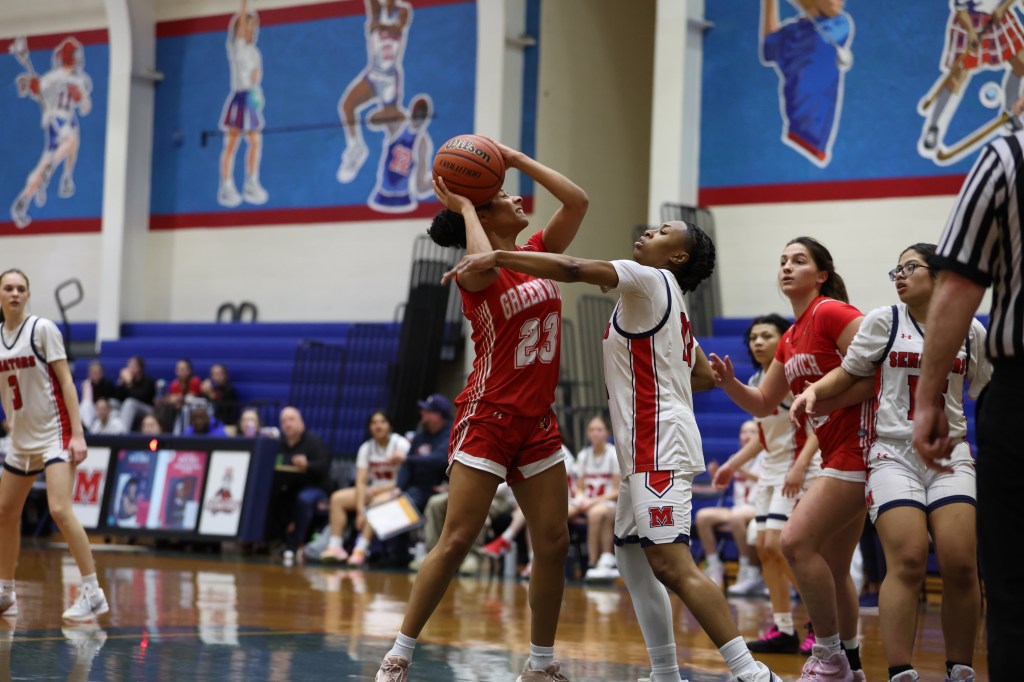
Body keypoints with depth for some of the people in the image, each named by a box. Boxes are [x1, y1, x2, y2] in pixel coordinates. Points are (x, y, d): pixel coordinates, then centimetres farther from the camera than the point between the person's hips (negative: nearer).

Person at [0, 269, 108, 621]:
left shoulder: (42, 329, -9)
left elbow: (66, 381, -11)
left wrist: (78, 434, -17)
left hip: (54, 432, -7)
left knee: (59, 510, -20)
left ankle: (92, 593, -16)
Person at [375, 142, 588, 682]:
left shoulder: (538, 254, 10)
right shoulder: (477, 273, -9)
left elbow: (577, 201, 4)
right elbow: (484, 264, -33)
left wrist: (517, 159, 1)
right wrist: (464, 206, -17)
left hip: (537, 422, 6)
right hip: (487, 418, -6)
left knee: (553, 542, 4)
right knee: (456, 541, -8)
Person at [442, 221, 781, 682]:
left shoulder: (651, 280, -6)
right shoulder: (667, 301, 21)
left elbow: (572, 269, -18)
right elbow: (704, 377, 28)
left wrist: (496, 258, -16)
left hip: (660, 445, -10)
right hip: (646, 449, 10)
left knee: (670, 565, -19)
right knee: (633, 560, 15)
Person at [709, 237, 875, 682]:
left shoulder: (832, 312, -11)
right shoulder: (790, 339, 16)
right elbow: (764, 404, 20)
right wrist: (728, 383, 3)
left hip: (857, 443, -10)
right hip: (836, 456, 10)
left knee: (797, 541, -17)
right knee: (831, 569, 13)